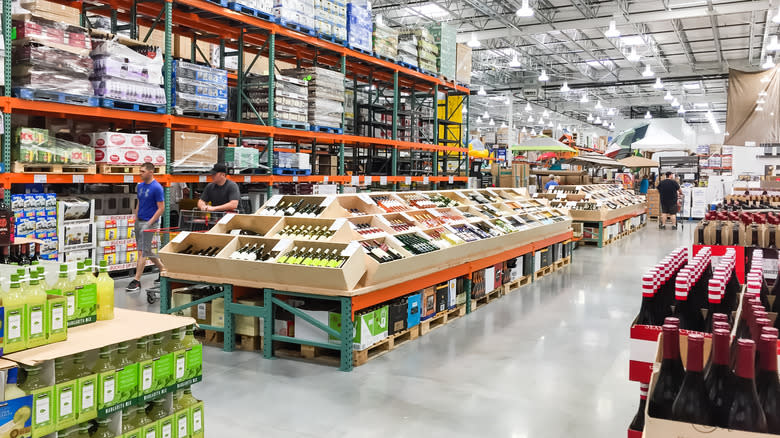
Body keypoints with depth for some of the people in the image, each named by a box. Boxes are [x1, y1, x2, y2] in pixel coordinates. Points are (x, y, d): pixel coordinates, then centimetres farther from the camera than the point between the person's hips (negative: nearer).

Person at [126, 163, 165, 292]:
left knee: (143, 252, -7)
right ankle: (163, 269, 28)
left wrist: (150, 223, -17)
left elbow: (161, 208, -14)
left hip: (150, 223, -8)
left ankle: (136, 281, -5)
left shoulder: (157, 188, -13)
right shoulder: (140, 186, 10)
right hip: (139, 222, 8)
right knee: (146, 250, 13)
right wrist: (136, 218, 13)